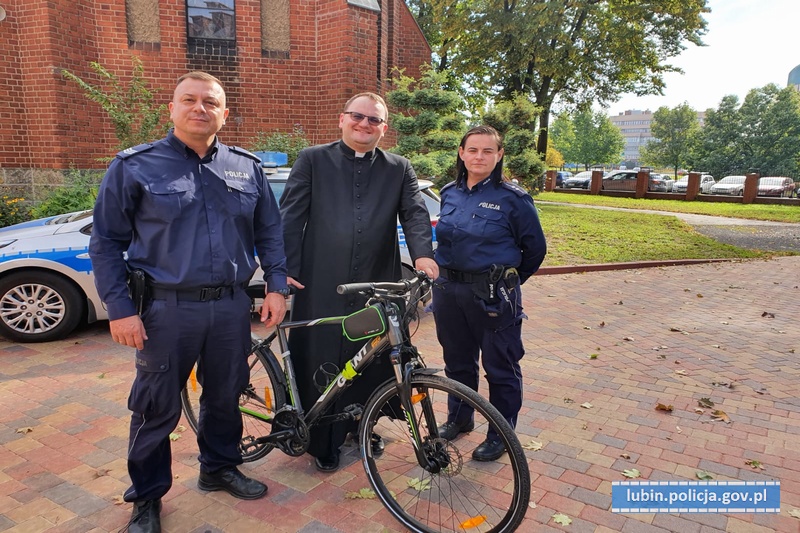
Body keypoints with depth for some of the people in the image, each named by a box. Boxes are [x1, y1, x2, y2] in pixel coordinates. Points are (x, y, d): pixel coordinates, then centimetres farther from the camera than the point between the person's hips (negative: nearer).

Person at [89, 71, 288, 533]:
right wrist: (120, 309, -7)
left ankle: (220, 468, 40)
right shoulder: (134, 166, -2)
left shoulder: (248, 167, 7)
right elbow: (107, 243, -1)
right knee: (157, 409, 8)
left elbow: (270, 232, 12)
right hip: (167, 309, -3)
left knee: (225, 397, 17)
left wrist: (277, 287, 3)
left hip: (232, 306, 3)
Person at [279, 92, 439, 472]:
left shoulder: (399, 169, 11)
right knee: (320, 366, 6)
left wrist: (422, 253, -21)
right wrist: (286, 268, -8)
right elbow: (291, 215, 1)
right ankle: (322, 443, 25)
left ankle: (362, 426, 37)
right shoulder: (313, 160, 6)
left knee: (371, 364, 13)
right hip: (321, 286, -1)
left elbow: (415, 213, -1)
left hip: (376, 286, 2)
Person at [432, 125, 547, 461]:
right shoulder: (449, 193, 6)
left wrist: (509, 281, 8)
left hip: (493, 296, -5)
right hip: (448, 291, 5)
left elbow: (535, 249, -1)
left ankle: (500, 434, 26)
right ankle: (459, 418, 40)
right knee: (457, 361, 19)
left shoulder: (513, 198, -9)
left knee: (500, 368, 8)